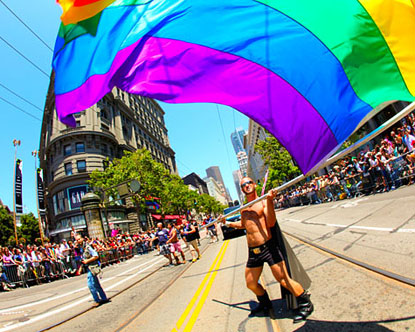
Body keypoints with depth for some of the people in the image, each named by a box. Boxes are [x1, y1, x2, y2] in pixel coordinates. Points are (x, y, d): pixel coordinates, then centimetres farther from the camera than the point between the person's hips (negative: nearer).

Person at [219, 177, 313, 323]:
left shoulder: (263, 202, -5)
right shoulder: (243, 209, 12)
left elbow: (271, 223, -20)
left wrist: (270, 201, -29)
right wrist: (227, 222, 26)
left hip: (268, 247, -6)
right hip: (253, 251, 7)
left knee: (284, 280, -6)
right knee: (251, 284, 15)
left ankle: (305, 304, 18)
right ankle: (265, 303, 43)